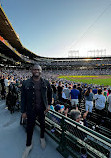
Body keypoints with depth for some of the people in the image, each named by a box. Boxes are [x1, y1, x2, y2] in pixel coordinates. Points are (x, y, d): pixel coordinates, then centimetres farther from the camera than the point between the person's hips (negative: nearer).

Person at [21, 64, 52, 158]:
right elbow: (23, 98, -5)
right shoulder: (26, 83, -8)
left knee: (42, 124, 20)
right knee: (30, 126, 13)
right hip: (31, 109, -1)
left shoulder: (46, 83, -4)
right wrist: (23, 111, -4)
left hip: (42, 108, 2)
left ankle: (42, 138, 51)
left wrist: (49, 104, 3)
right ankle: (29, 145, 39)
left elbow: (50, 94, 10)